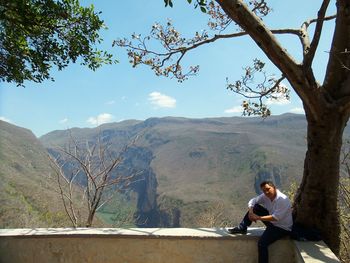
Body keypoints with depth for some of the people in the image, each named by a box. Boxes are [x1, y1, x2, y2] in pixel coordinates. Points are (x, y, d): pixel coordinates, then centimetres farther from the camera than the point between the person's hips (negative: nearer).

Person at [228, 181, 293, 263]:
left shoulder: (283, 199, -27)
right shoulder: (265, 196, -7)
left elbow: (276, 218, -31)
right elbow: (252, 201, 0)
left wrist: (258, 218, -26)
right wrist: (250, 212, -20)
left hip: (282, 228, -7)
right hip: (272, 222, 7)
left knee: (262, 243, -24)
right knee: (255, 207, -3)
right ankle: (242, 228, 2)